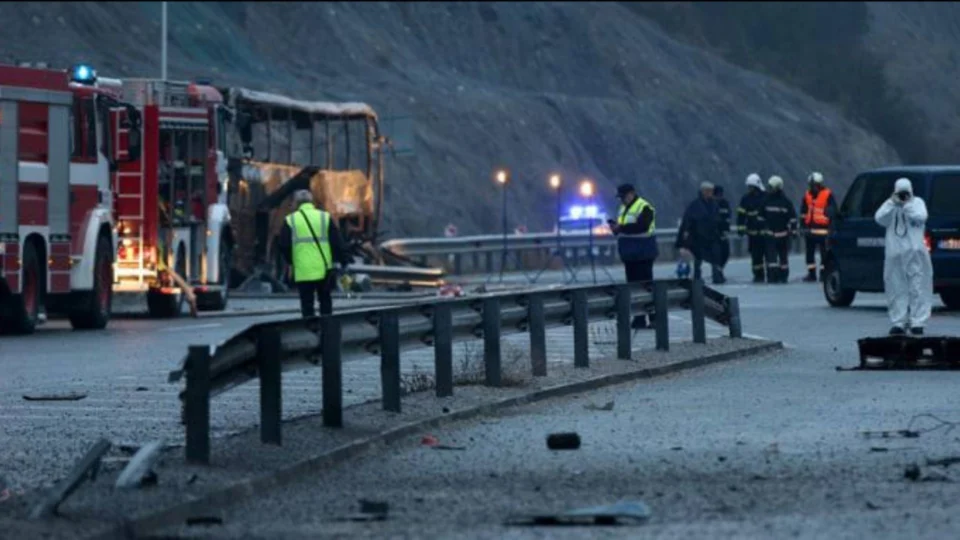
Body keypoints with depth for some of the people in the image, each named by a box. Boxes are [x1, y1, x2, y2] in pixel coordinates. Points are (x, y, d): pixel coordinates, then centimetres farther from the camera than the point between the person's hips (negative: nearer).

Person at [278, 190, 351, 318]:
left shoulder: (290, 221, 2)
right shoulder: (325, 217, 3)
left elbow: (284, 246, 3)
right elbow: (337, 243, 1)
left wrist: (291, 261, 19)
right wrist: (344, 261, 11)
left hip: (303, 271, -1)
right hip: (323, 270, 1)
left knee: (307, 303, 4)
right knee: (325, 300, 14)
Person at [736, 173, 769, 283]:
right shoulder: (746, 199, 6)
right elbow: (741, 215, 8)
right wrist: (741, 228, 1)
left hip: (766, 231, -2)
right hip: (753, 232, 2)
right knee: (756, 255, 2)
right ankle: (758, 275, 10)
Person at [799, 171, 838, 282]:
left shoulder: (828, 195, -4)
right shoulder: (807, 196, 13)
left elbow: (832, 211, -4)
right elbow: (803, 213, 20)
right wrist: (804, 226, 15)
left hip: (823, 230, -6)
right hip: (810, 229, 6)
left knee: (824, 252, -4)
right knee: (809, 253, 7)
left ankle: (823, 273, 0)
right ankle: (811, 274, 13)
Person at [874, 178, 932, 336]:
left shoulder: (917, 202, 8)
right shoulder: (890, 205, 12)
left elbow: (921, 217, -10)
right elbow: (879, 218, -5)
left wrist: (907, 205, -11)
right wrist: (892, 203, -11)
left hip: (915, 253, -2)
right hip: (894, 254, 2)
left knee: (917, 289, -4)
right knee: (897, 290, 2)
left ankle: (917, 323, -2)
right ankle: (899, 323, 7)